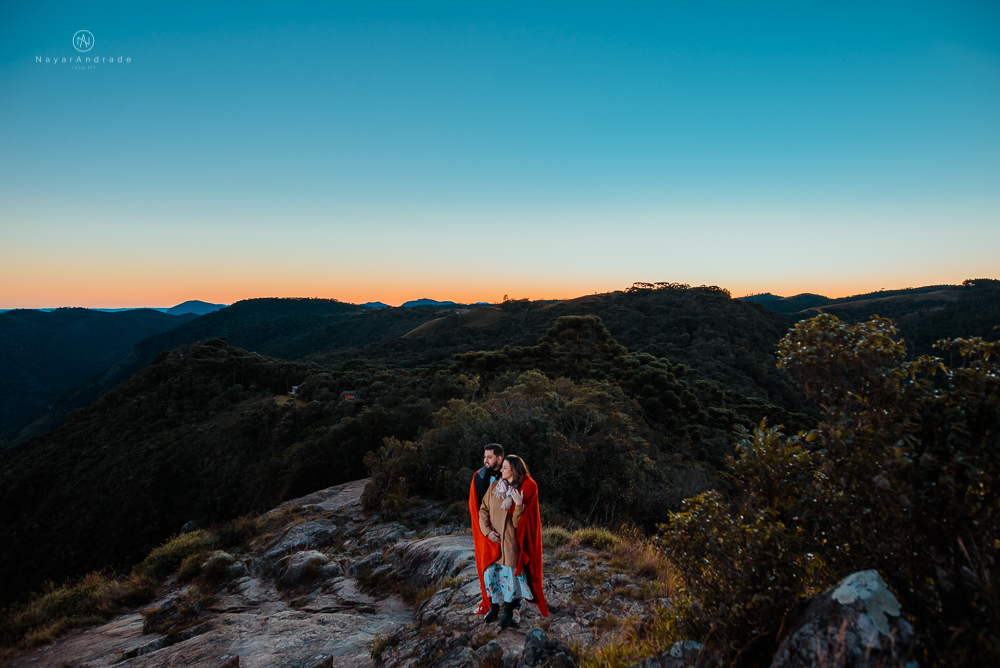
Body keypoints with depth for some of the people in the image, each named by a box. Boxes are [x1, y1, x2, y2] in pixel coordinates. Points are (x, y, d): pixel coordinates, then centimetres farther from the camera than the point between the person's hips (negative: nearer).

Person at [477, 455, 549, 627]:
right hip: (493, 539, 3)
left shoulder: (525, 491, -7)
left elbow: (518, 522, -10)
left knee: (510, 574, 3)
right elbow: (483, 510, 4)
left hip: (511, 541, -3)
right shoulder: (494, 486, 1)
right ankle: (494, 607, 28)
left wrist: (519, 505, -28)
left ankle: (508, 611, 23)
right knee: (490, 573, 7)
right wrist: (487, 530, -9)